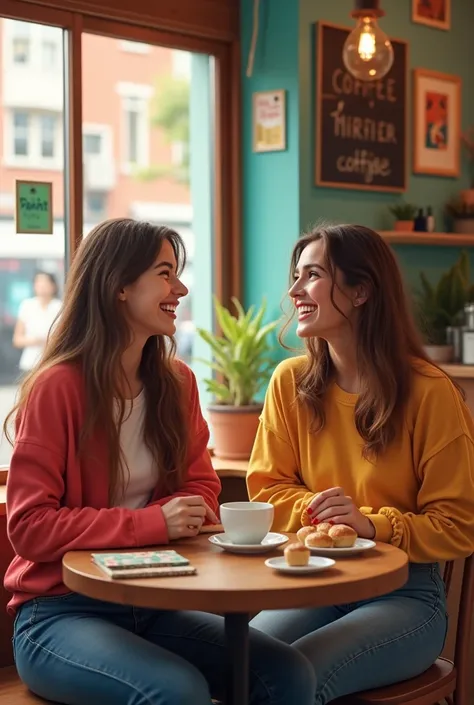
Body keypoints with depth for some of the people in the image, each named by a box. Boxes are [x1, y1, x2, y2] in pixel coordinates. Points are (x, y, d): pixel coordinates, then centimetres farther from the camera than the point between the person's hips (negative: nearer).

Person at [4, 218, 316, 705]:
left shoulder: (176, 382, 5)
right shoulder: (57, 387, -13)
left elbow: (201, 487, 13)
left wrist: (181, 516, -11)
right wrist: (152, 523, -22)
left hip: (152, 607, 5)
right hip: (60, 613, -5)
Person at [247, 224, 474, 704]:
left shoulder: (429, 392, -10)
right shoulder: (290, 381, 1)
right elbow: (267, 487, 8)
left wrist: (369, 524, -20)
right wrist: (315, 510, -12)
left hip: (405, 595, -3)